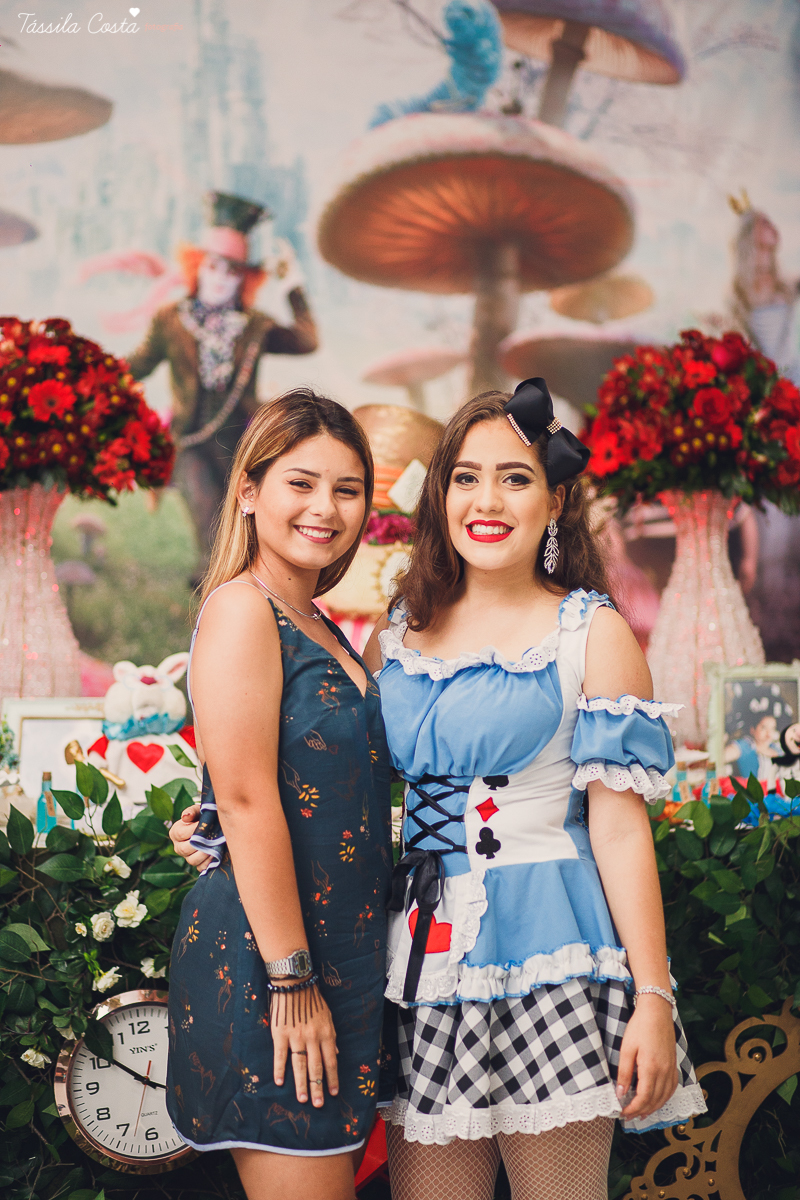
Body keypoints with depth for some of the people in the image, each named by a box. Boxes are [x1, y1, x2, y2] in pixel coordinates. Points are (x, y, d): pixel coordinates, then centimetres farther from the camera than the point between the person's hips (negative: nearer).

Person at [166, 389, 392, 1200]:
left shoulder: (319, 628, 16)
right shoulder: (241, 609, -12)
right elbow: (246, 801, -19)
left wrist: (321, 975, 14)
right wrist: (290, 979, -20)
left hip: (336, 956, 9)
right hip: (259, 956, -9)